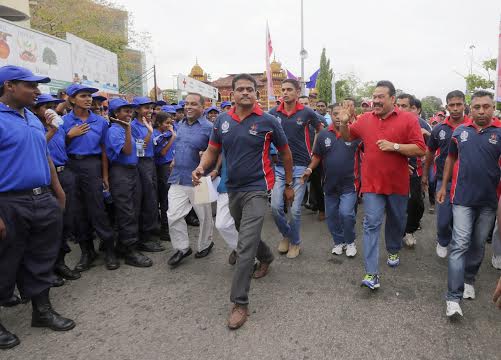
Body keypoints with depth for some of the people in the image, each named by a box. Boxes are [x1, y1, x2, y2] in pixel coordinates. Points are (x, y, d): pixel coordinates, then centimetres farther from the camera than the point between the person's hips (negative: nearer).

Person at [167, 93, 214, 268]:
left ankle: (205, 244, 33)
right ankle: (182, 248, 17)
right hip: (177, 179, 5)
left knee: (204, 215, 11)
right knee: (173, 215, 1)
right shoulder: (180, 125, 11)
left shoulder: (208, 127, -10)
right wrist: (175, 160, 16)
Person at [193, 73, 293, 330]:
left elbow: (285, 152, 2)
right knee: (247, 234, 25)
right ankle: (266, 257, 55)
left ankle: (240, 302, -2)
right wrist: (201, 167, -15)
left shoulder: (267, 121, -8)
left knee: (246, 246, -12)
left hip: (256, 189, -5)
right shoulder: (222, 120, 1)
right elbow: (212, 150, 8)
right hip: (233, 188, 6)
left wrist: (289, 185, 7)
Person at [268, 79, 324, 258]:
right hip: (279, 166, 2)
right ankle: (286, 234, 26)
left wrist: (313, 152, 9)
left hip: (300, 166, -2)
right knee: (276, 206, -3)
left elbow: (320, 129, 14)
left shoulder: (307, 112, -3)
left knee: (295, 209, 2)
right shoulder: (273, 113, 0)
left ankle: (295, 242, 24)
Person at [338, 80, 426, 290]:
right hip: (372, 183, 1)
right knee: (371, 225, -5)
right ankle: (371, 274, -3)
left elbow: (420, 149, -8)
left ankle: (393, 250, 48)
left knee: (396, 222, 19)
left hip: (398, 184, 0)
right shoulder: (365, 119, 4)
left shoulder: (408, 119, -5)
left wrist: (394, 146, -20)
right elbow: (348, 137, 19)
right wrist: (344, 123, -1)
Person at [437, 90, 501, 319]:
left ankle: (469, 279, 36)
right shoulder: (460, 131, 3)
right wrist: (443, 186, 12)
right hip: (463, 198, 0)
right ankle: (453, 298, -4)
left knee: (478, 244, 14)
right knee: (460, 245, -5)